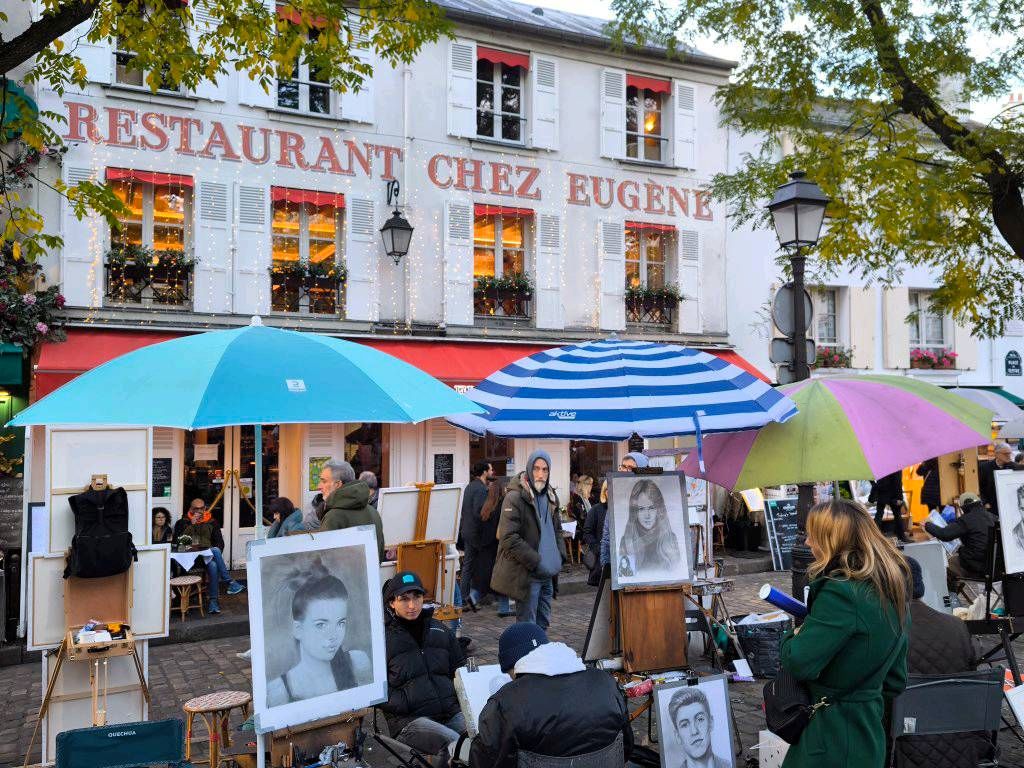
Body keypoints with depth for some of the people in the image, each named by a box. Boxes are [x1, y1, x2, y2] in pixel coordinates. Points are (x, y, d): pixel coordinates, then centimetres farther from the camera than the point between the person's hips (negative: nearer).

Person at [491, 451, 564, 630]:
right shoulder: (515, 498, -13)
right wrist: (536, 562, -20)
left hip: (547, 574, 8)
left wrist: (559, 556, 8)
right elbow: (508, 538, -19)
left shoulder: (551, 497, 12)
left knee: (542, 624, 15)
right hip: (526, 575, -7)